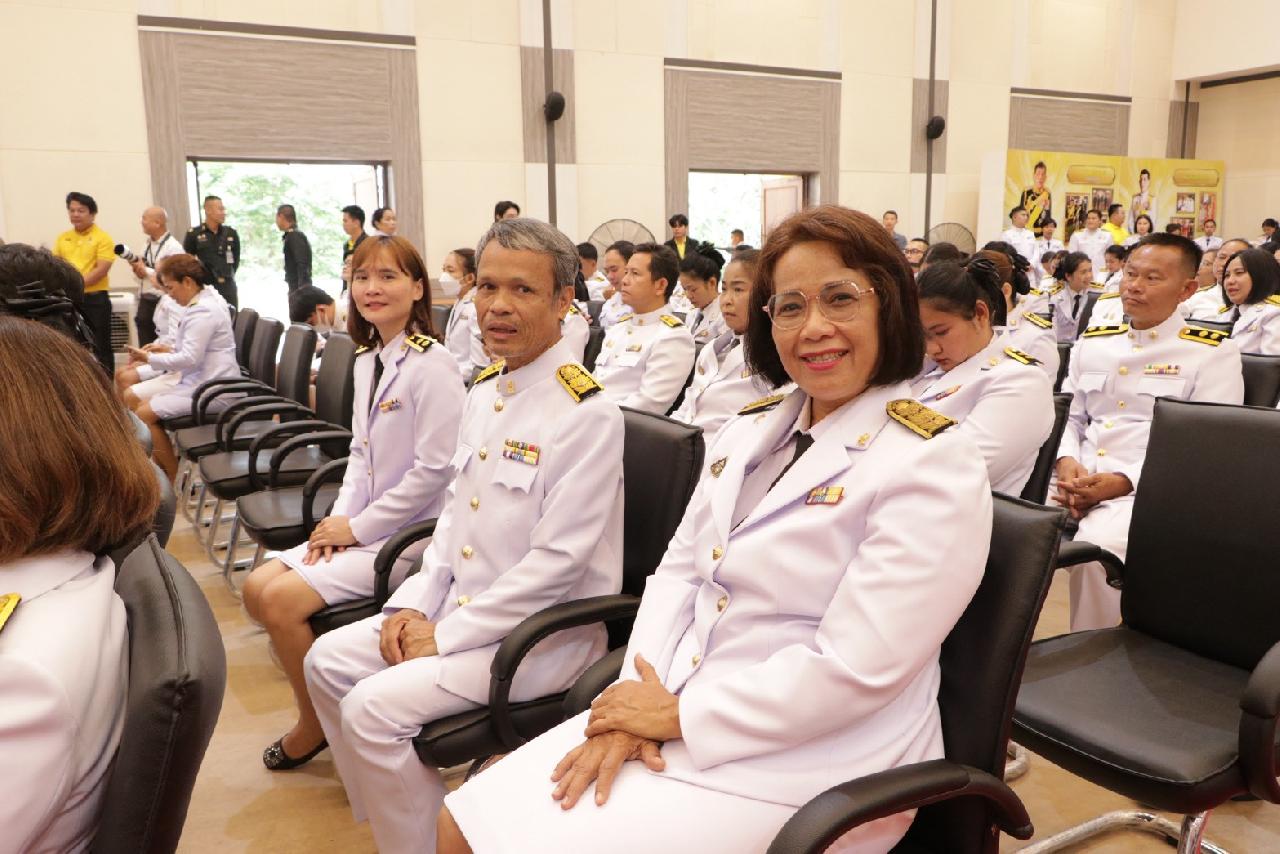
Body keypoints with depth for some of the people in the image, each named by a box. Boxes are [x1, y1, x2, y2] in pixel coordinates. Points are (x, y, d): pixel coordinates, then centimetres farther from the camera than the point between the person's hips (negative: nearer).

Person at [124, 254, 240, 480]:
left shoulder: (202, 312, -18)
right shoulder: (205, 302, 15)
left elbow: (190, 359, -23)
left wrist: (150, 358, -13)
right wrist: (171, 349, 12)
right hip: (205, 384, 11)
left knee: (144, 415, -15)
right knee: (133, 399, 10)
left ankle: (176, 479, -3)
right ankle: (161, 471, 12)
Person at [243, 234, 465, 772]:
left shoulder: (431, 365, -17)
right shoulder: (367, 360, 9)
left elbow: (433, 468, -21)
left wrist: (359, 527, -14)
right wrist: (341, 516, 0)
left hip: (411, 533, -8)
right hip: (363, 526, 8)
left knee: (283, 600, -16)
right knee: (257, 588, 0)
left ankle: (314, 725, 8)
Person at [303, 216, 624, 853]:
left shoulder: (587, 413, -20)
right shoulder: (483, 391, 7)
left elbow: (558, 560, -22)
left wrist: (446, 636, -16)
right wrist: (415, 604, 2)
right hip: (459, 605, 9)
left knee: (375, 708, -19)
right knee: (328, 661, 5)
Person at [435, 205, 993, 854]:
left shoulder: (933, 466, -14)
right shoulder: (748, 431, 9)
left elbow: (853, 668, -20)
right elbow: (679, 571, 7)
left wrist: (680, 716, -14)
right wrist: (636, 708, -7)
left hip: (807, 762, -6)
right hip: (677, 708, 6)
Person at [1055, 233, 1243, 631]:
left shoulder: (1213, 353, 3)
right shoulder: (1092, 342, 19)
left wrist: (1122, 482, -17)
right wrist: (1066, 461, -5)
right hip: (1078, 481, 5)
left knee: (1096, 547, -35)